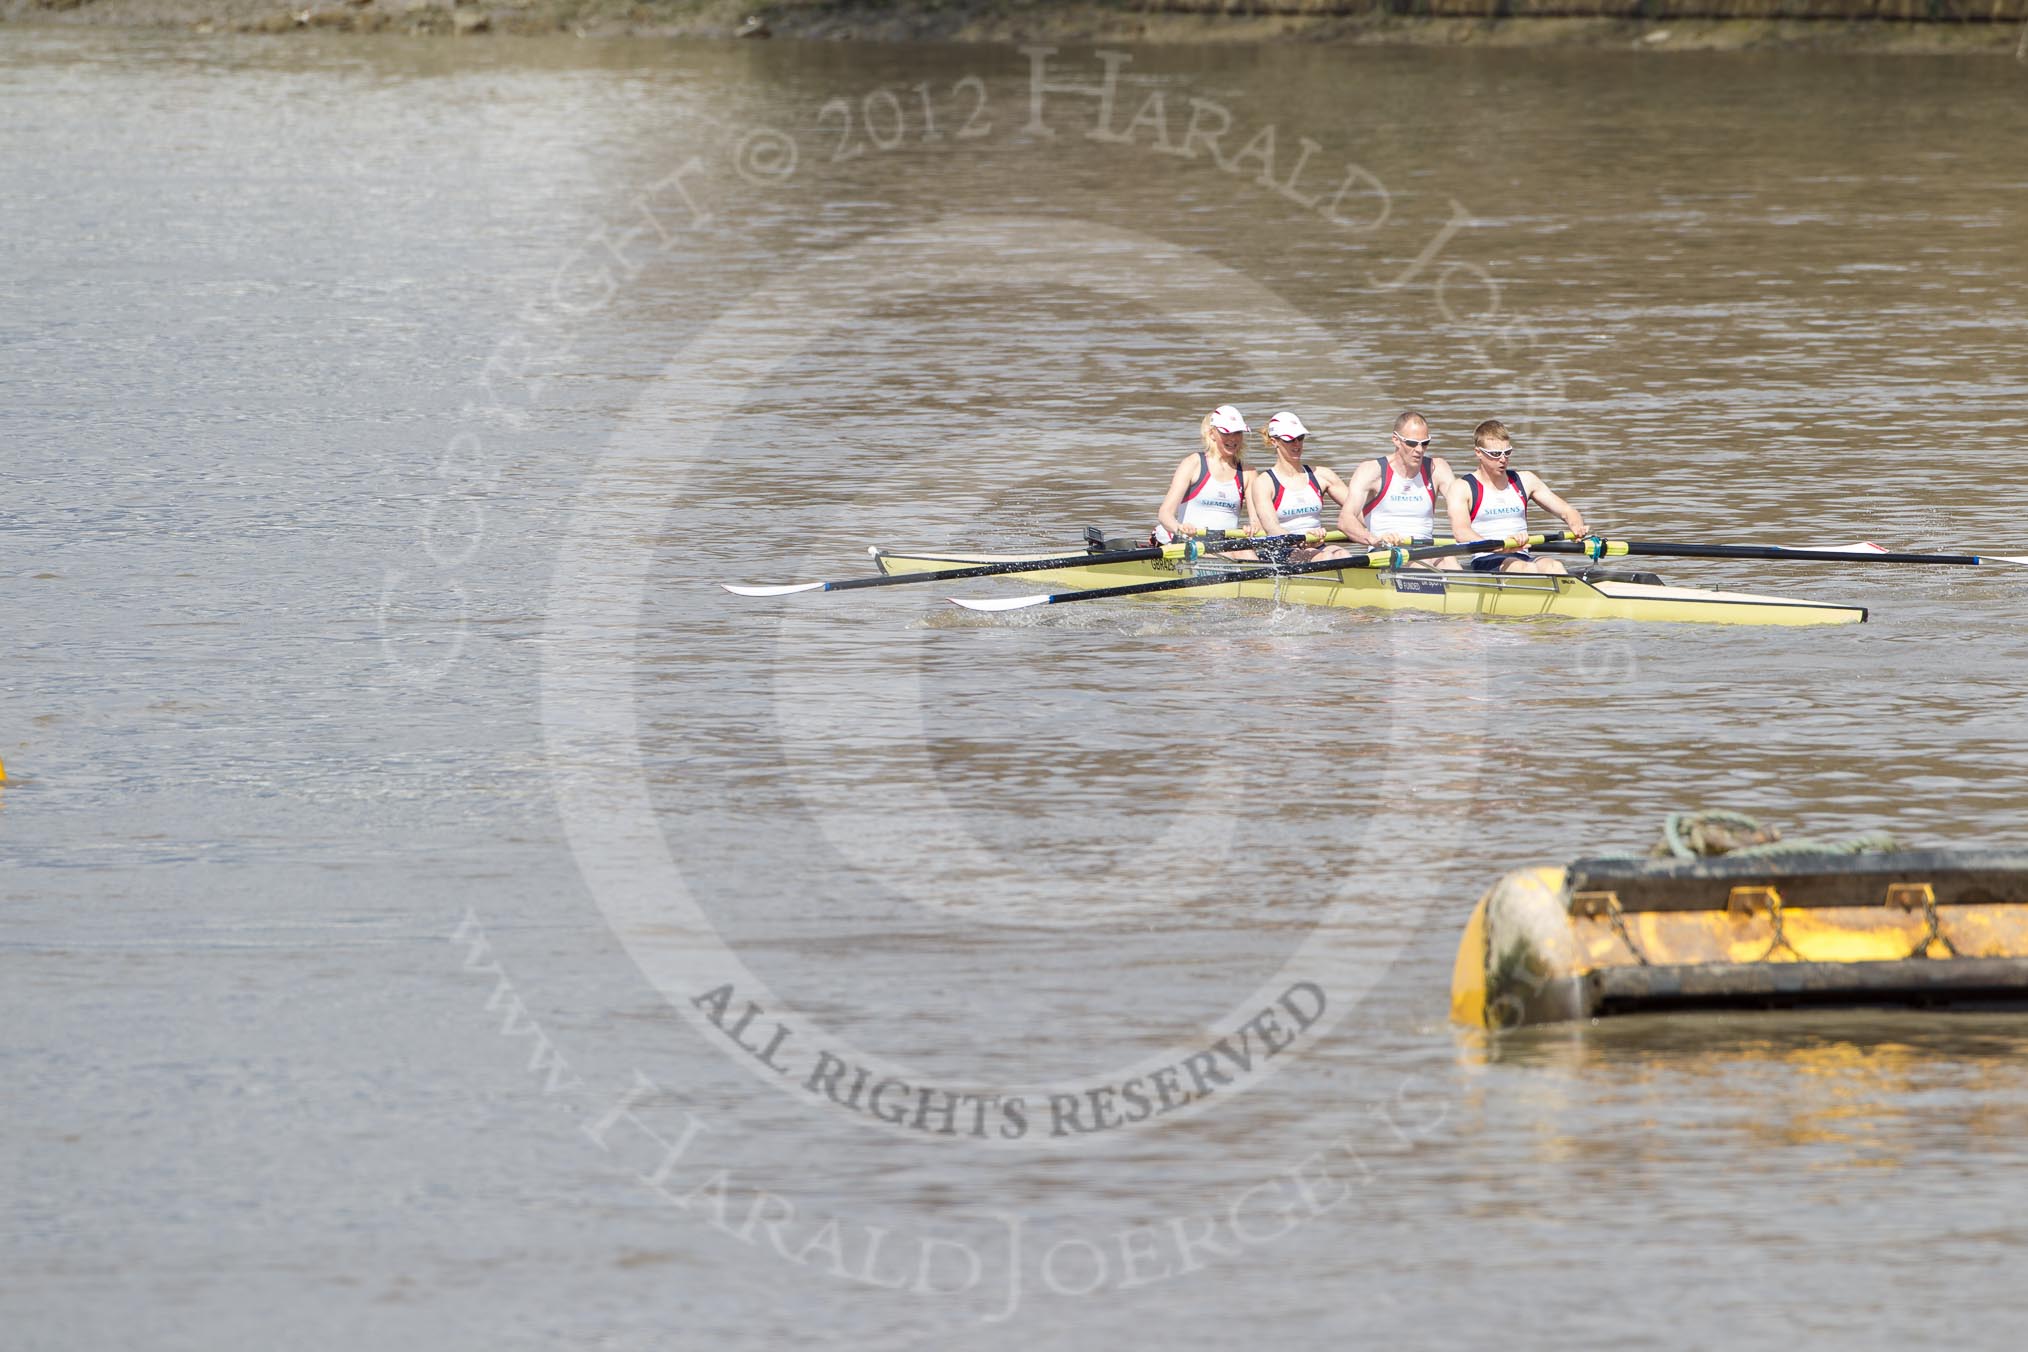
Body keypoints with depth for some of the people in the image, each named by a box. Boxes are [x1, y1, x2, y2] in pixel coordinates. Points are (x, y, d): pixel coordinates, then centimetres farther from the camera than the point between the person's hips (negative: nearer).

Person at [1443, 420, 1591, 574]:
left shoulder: (1525, 481, 19)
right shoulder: (1462, 487, 3)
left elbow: (1567, 512, 19)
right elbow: (1461, 532, -15)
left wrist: (1576, 527, -8)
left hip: (1523, 558, 4)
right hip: (1485, 562, -4)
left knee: (1553, 567, -31)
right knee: (1526, 568, -35)